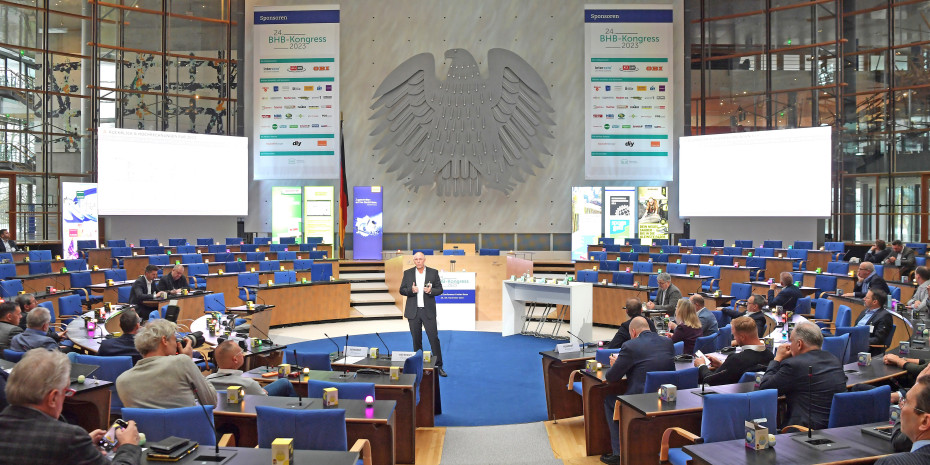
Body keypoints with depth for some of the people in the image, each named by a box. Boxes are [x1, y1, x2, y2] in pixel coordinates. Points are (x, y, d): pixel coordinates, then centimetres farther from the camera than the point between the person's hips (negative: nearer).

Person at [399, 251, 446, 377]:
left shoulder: (433, 272, 4)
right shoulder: (407, 273, 7)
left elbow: (440, 289, 4)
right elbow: (402, 290, 6)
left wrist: (431, 291, -17)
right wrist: (411, 290, -15)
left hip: (428, 311, -1)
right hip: (413, 311, 2)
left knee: (434, 338, -3)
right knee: (416, 339, 8)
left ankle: (438, 366, 2)